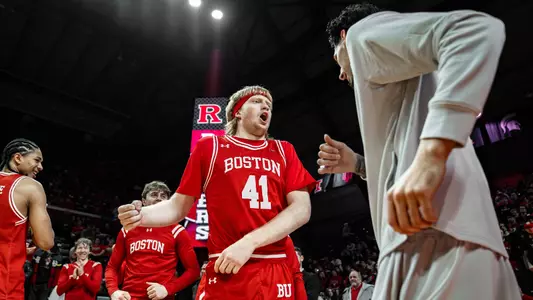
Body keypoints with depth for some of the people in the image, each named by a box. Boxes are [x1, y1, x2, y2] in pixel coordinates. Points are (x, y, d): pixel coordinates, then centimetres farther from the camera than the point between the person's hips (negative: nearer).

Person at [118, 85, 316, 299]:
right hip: (226, 272, -2)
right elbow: (178, 206, 8)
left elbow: (302, 209, -3)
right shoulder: (209, 146, 6)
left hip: (275, 273, 2)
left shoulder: (284, 151, 10)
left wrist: (249, 242, -16)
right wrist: (142, 216, -13)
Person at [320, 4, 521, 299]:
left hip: (434, 243, -10)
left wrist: (431, 154, -25)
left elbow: (479, 31, -14)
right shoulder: (394, 92, 30)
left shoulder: (362, 33, 5)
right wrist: (357, 164, 23)